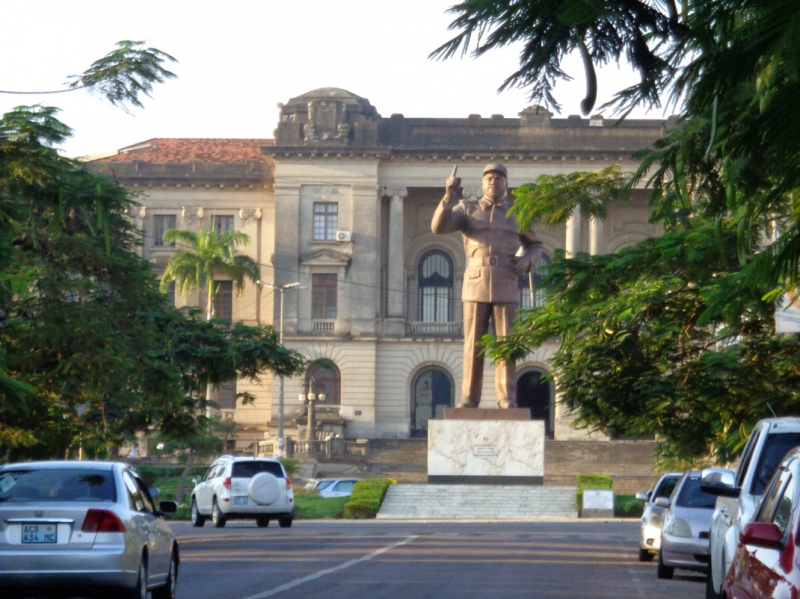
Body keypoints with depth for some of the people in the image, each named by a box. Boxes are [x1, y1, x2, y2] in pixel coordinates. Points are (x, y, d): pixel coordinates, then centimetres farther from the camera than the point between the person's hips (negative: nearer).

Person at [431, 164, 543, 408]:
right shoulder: (467, 208, 8)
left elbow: (535, 246, 21)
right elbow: (438, 227, -6)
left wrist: (526, 261, -2)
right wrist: (449, 196, -20)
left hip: (506, 287, 0)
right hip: (475, 285, 0)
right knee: (473, 344, -1)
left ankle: (507, 398, 1)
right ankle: (469, 397, 3)